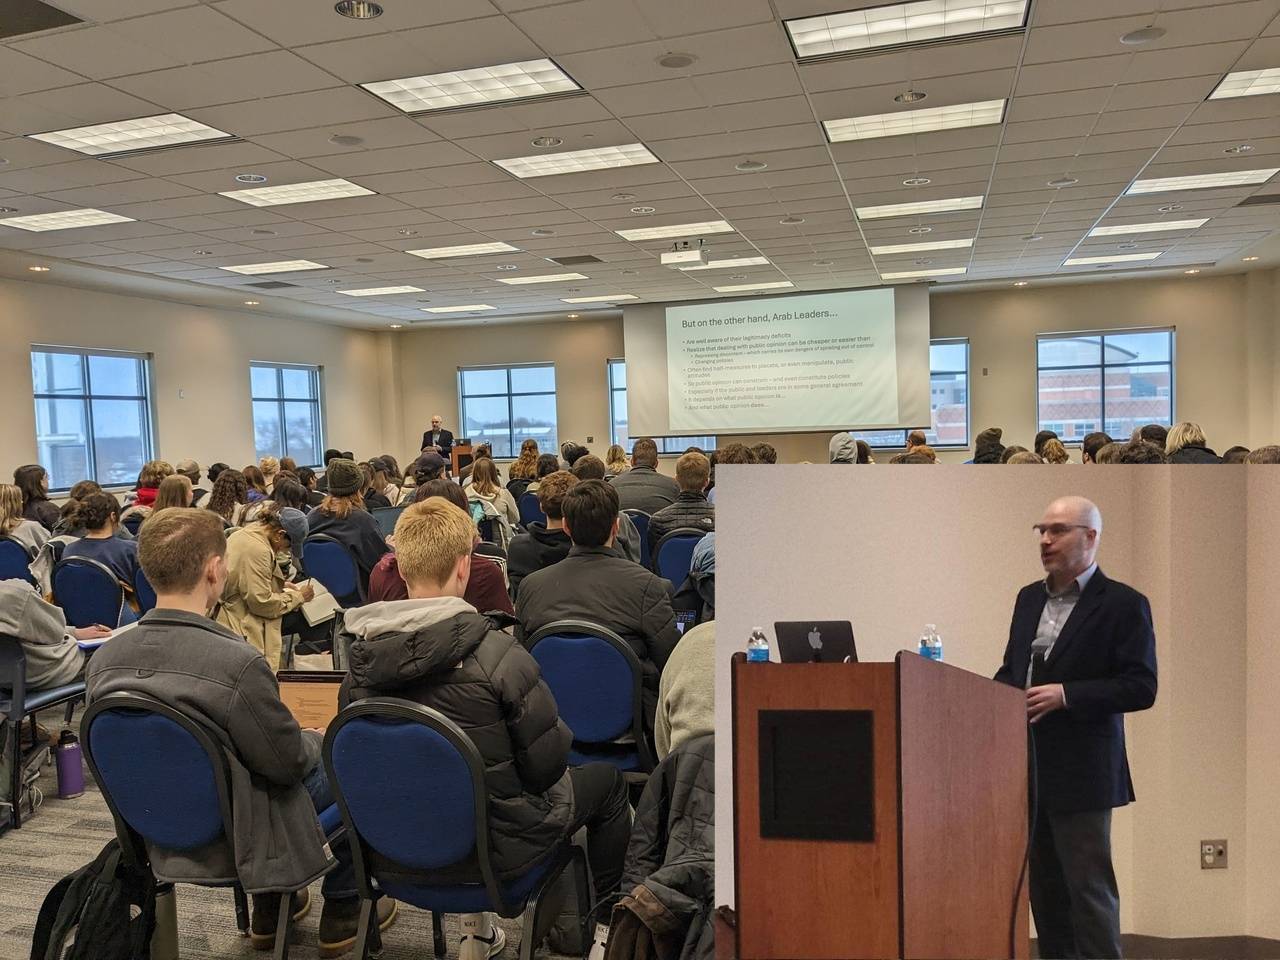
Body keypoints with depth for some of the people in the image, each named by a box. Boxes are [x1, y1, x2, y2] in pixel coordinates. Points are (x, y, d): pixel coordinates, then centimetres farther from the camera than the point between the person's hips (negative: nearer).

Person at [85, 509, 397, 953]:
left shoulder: (102, 660, -12)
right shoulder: (237, 663, -32)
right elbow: (290, 762, -19)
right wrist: (317, 742, 4)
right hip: (231, 840, -6)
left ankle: (269, 910, 40)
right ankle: (343, 909, 29)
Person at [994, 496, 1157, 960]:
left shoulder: (1123, 604, -7)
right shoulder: (1029, 597, 13)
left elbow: (1141, 687, -12)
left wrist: (1065, 695, -20)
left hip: (1081, 773, -6)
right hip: (1027, 767, 6)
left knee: (1089, 888, 1)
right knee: (1044, 888, 15)